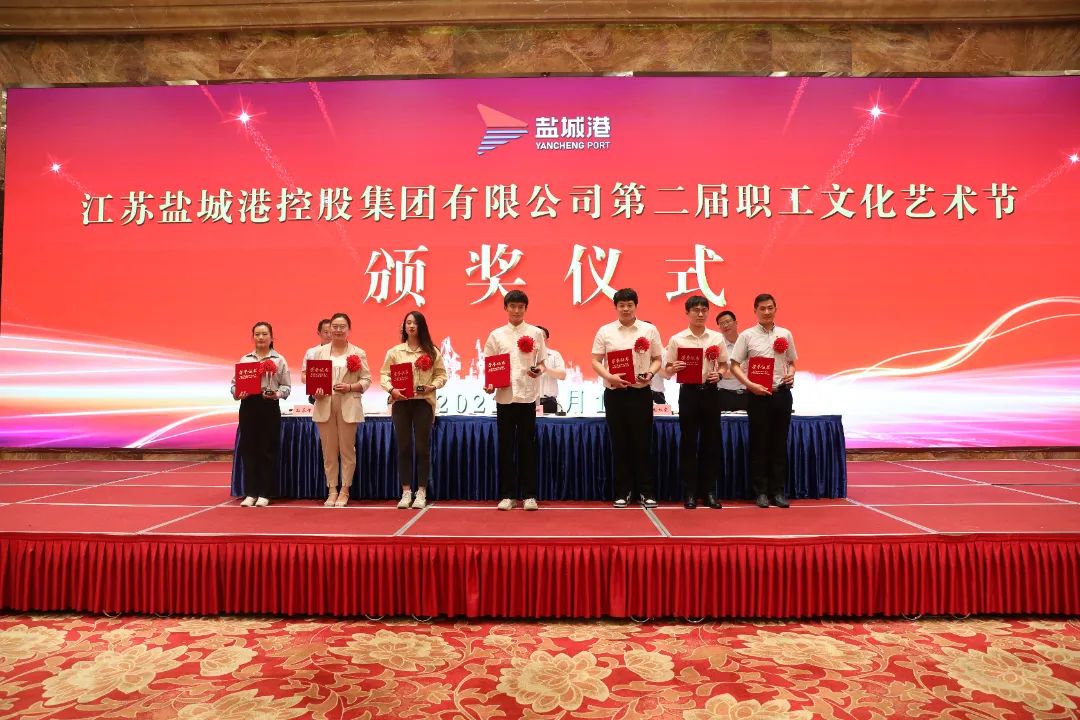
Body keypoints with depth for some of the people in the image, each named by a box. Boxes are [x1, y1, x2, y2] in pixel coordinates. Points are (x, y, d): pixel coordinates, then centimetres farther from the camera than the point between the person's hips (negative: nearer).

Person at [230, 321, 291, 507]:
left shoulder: (279, 360, 4)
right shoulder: (244, 359, 10)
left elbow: (286, 386, 1)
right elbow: (235, 383, 9)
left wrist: (276, 394, -17)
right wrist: (237, 393, -11)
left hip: (270, 407, -2)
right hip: (248, 406, 2)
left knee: (268, 450, 2)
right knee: (248, 449, 4)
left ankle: (264, 494, 11)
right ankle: (250, 493, 14)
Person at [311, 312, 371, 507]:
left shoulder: (358, 353, 4)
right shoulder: (320, 351, 10)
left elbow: (366, 379, 1)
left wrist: (350, 387, -14)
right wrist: (315, 391, -11)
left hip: (348, 406, -2)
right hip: (325, 405, 2)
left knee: (347, 449, 3)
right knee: (329, 450, 7)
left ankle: (344, 491, 14)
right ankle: (332, 491, 17)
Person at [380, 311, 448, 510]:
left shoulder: (432, 351, 5)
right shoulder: (394, 351, 7)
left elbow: (441, 374, 5)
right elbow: (384, 375, 4)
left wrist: (432, 386, -13)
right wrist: (391, 389, -13)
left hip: (423, 402, -1)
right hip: (400, 402, 1)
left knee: (422, 448, 1)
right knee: (403, 448, 4)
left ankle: (421, 493, 11)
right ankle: (406, 493, 13)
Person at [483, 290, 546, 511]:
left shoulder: (535, 333, 6)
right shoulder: (496, 335, 7)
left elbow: (541, 362, 8)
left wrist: (538, 370, -14)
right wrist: (489, 384, -9)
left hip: (527, 396, -1)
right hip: (504, 396, 1)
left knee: (527, 446, 4)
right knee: (506, 447, 5)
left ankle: (529, 495, 12)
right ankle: (507, 495, 14)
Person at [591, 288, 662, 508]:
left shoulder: (649, 330, 4)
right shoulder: (605, 331, 4)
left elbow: (657, 359, 7)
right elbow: (596, 361, 3)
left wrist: (650, 374, -13)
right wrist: (609, 377, -14)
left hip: (641, 392, -1)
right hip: (614, 393, 1)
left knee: (642, 442, 3)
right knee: (619, 443, 7)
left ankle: (646, 491, 14)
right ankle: (623, 491, 17)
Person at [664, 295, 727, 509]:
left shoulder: (717, 338, 6)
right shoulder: (677, 339, 1)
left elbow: (725, 365, 12)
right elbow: (667, 371, 2)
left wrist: (719, 374, -9)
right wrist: (674, 368, -20)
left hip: (710, 392, 2)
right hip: (689, 392, -2)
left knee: (711, 441, 6)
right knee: (689, 442, 3)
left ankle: (709, 490, 16)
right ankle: (690, 492, 12)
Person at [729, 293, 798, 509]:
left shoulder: (786, 334, 10)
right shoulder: (747, 335, -1)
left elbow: (792, 362, 18)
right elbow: (734, 365, -3)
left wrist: (791, 374, -4)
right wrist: (750, 385, -14)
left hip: (781, 393, 3)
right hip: (758, 394, -3)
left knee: (780, 444, 7)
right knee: (759, 444, 3)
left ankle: (779, 491, 16)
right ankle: (761, 492, 12)